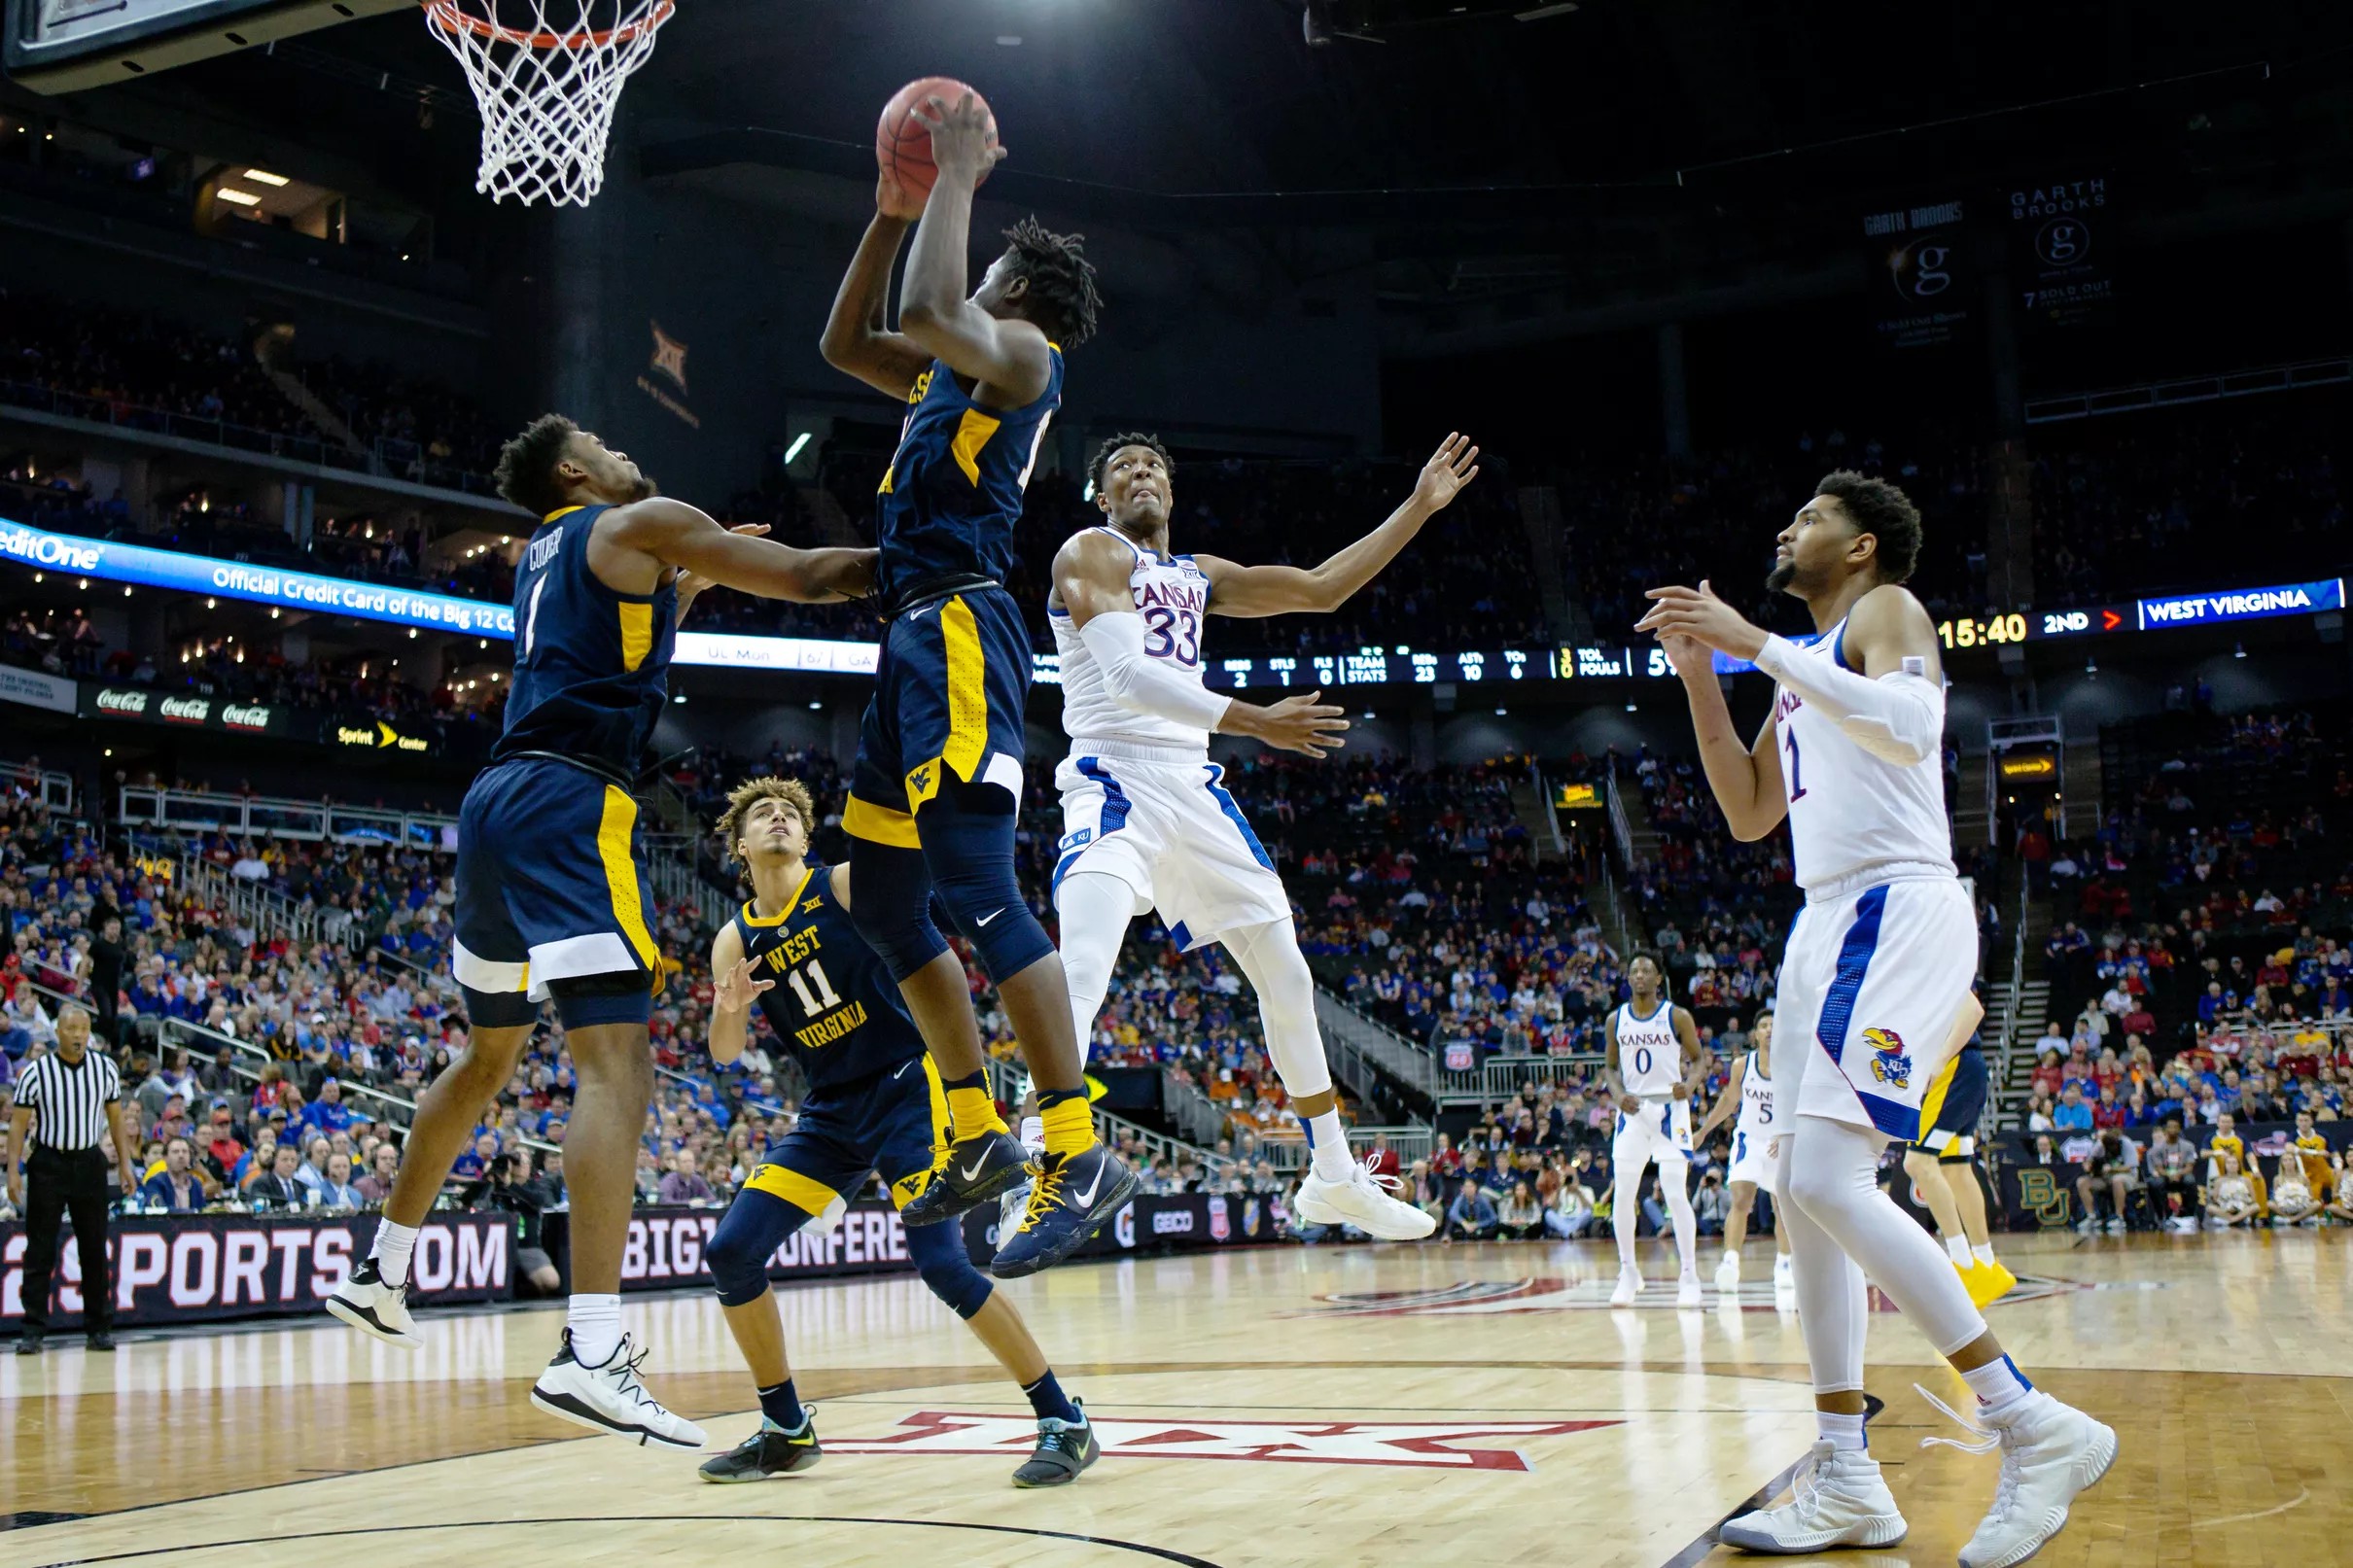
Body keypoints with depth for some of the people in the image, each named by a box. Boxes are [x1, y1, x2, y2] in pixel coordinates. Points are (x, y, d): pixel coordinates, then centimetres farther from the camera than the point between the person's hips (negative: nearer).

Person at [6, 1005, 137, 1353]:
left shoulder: (105, 1067, 1)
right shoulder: (36, 1071, -7)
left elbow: (116, 1116, 9)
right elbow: (18, 1122, -5)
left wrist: (125, 1162, 4)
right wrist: (13, 1171, -12)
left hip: (89, 1162, 2)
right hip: (48, 1164, -2)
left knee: (95, 1250, 6)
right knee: (40, 1252, -1)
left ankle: (99, 1328, 13)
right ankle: (34, 1331, 5)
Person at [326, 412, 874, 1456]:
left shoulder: (542, 555, 26)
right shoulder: (642, 525, 3)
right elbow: (809, 578, 1)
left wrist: (689, 582, 39)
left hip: (498, 803, 9)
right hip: (573, 803, -9)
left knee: (489, 1057, 25)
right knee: (616, 1066, -17)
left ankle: (380, 1272, 37)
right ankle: (591, 1355, -29)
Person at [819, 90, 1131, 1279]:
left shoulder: (1021, 357, -3)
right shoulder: (958, 371, 24)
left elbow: (926, 308, -21)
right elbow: (846, 343, 33)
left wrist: (960, 175, -7)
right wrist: (894, 211, 25)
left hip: (960, 631, -10)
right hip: (917, 638, 10)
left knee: (977, 894, -16)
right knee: (882, 901, 12)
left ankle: (1080, 1158, -14)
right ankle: (981, 1136, 18)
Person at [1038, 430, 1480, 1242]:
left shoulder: (1199, 575, 21)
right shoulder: (1090, 553, -1)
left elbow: (1319, 588, 23)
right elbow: (1124, 674, -16)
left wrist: (1419, 507, 21)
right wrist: (1253, 721, -24)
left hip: (1194, 789, 8)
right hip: (1116, 781, -7)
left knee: (1287, 976, 11)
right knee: (1081, 977, -30)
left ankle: (1334, 1177, 24)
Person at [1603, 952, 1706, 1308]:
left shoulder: (1678, 1016, -3)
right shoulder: (1616, 1019, 6)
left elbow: (1699, 1058, 3)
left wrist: (1689, 1083, -17)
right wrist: (1618, 1094, -7)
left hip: (1669, 1109, -3)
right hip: (1632, 1110, 3)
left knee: (1676, 1194, -8)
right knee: (1623, 1195, 2)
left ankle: (1689, 1276, 1)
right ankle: (1628, 1272, 17)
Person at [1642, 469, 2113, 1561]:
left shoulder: (1886, 610, 0)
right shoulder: (1804, 666, 26)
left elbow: (1907, 727, -22)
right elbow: (1750, 814, 24)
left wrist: (1755, 645, -19)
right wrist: (1699, 677, 17)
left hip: (1896, 909, -10)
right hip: (1827, 920, 10)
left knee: (1829, 1178, -21)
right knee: (1804, 1193, 5)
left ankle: (2033, 1427, -15)